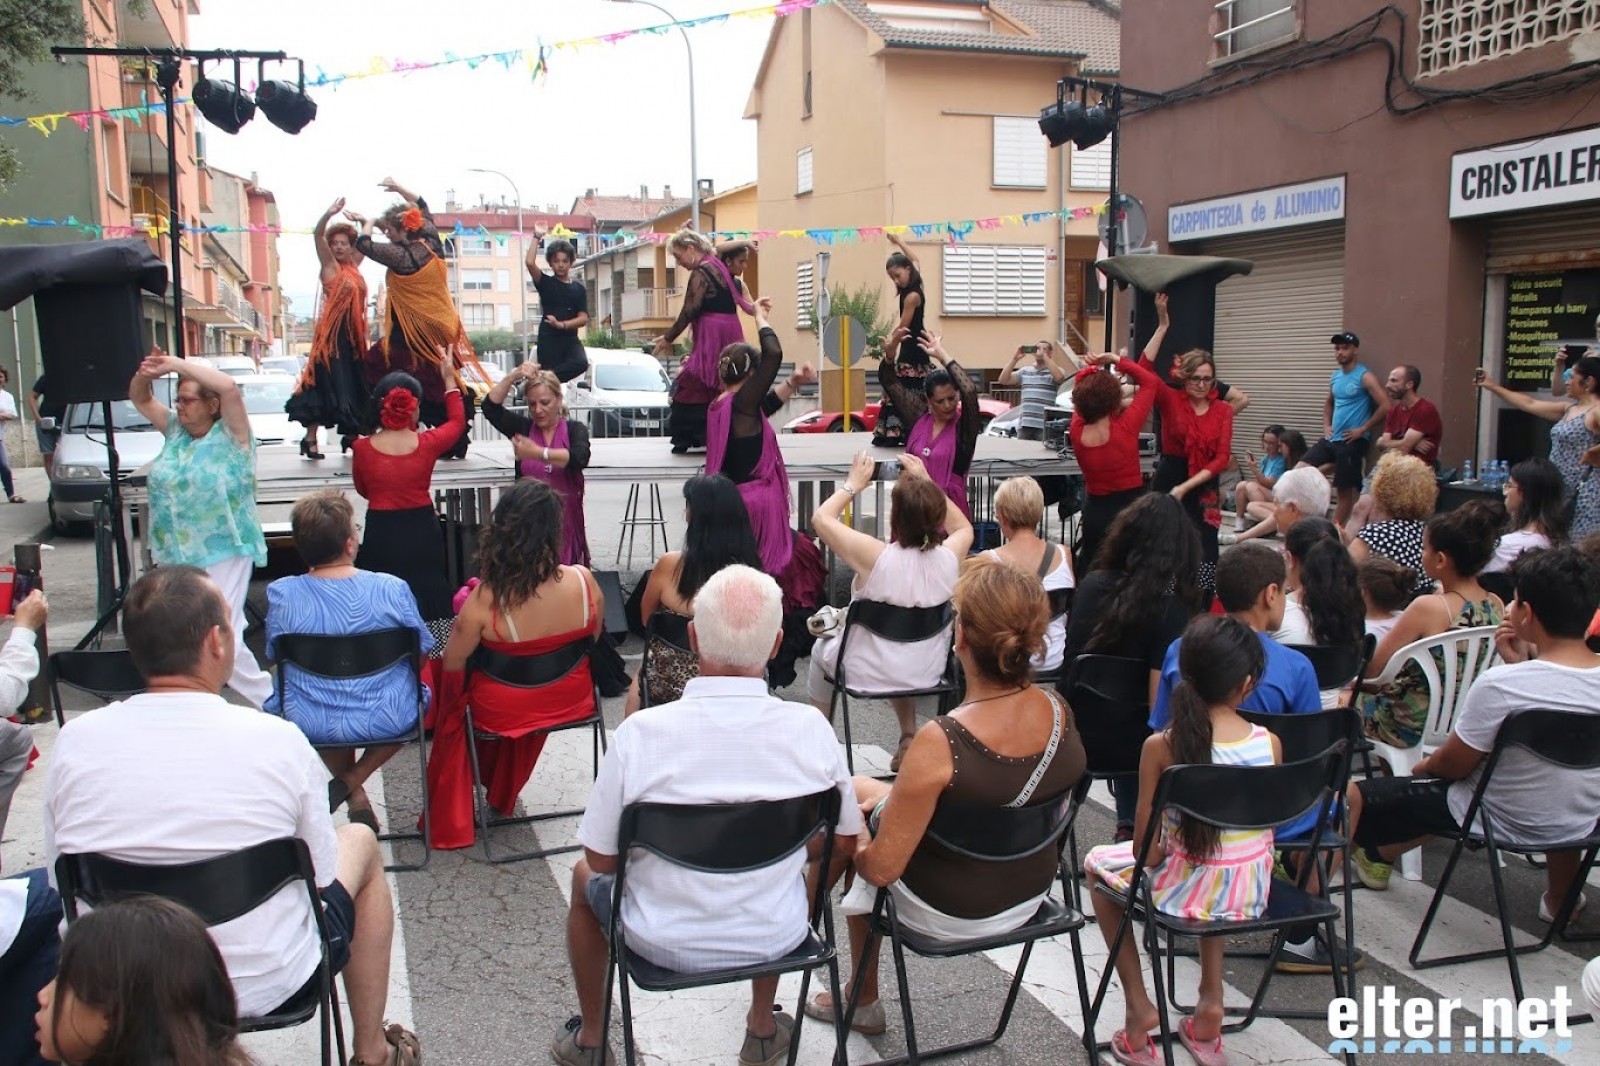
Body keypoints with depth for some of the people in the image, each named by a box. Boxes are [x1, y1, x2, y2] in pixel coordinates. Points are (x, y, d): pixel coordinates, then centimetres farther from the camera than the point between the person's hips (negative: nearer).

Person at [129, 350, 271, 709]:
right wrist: (146, 373, -5)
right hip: (175, 556, 7)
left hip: (222, 554, -7)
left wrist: (177, 364, -21)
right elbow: (140, 399, 17)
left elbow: (229, 387, -24)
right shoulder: (176, 431, 10)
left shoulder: (230, 435, -8)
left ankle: (269, 701, 5)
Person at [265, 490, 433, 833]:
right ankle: (353, 780, 17)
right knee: (418, 692, 32)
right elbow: (422, 651, -1)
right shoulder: (392, 589, -15)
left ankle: (356, 797, 31)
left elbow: (275, 656, 4)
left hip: (310, 725, 2)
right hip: (386, 721, -1)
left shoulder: (281, 594, -14)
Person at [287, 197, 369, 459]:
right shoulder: (330, 266, -1)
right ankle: (310, 439, -7)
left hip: (354, 335, 7)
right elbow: (317, 235, -16)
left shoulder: (354, 267, 14)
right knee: (328, 386, -10)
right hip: (332, 334, -6)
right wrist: (329, 213, -29)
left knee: (355, 386, 9)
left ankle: (351, 435, 20)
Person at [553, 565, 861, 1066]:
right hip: (777, 939, 2)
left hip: (664, 944, -1)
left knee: (584, 877, 30)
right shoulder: (809, 728, -18)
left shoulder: (640, 732, -23)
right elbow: (843, 847, -4)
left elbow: (602, 860, -11)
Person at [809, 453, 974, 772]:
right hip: (926, 674, 3)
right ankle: (909, 738, 34)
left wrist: (854, 484, -3)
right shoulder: (949, 557, -19)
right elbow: (963, 526, 6)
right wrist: (926, 483, 2)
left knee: (822, 647, 30)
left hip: (867, 675, -3)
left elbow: (822, 518, -15)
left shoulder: (875, 556, -30)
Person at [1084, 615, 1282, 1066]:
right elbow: (1267, 826, 2)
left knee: (1098, 865, 25)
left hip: (1186, 890, -4)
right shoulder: (1269, 743, -11)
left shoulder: (1161, 746, -20)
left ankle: (1138, 1006, 23)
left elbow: (1146, 848, -16)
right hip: (1251, 892, 4)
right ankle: (1211, 1002, 32)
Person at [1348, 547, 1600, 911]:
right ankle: (1560, 898, 50)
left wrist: (1424, 766, 6)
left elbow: (1454, 765, -15)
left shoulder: (1500, 684, -29)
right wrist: (1518, 664, 0)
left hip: (1506, 822, -6)